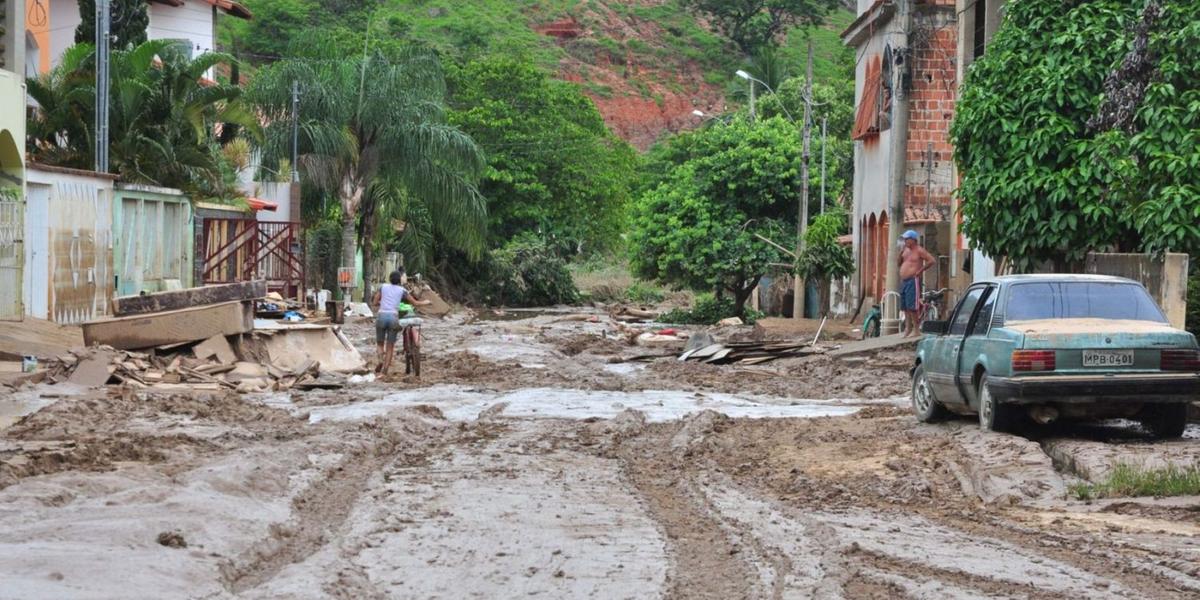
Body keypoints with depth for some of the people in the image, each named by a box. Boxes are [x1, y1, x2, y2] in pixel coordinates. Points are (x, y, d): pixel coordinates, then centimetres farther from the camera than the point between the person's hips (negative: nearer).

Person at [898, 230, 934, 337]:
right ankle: (908, 328, 13)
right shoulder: (905, 250, 17)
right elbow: (899, 263, 22)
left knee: (911, 306, -12)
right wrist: (900, 253, 5)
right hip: (903, 281, 9)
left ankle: (916, 330, -9)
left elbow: (931, 260, -13)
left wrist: (920, 270, -12)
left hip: (912, 281, -9)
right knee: (905, 307, 8)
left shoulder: (919, 251, -7)